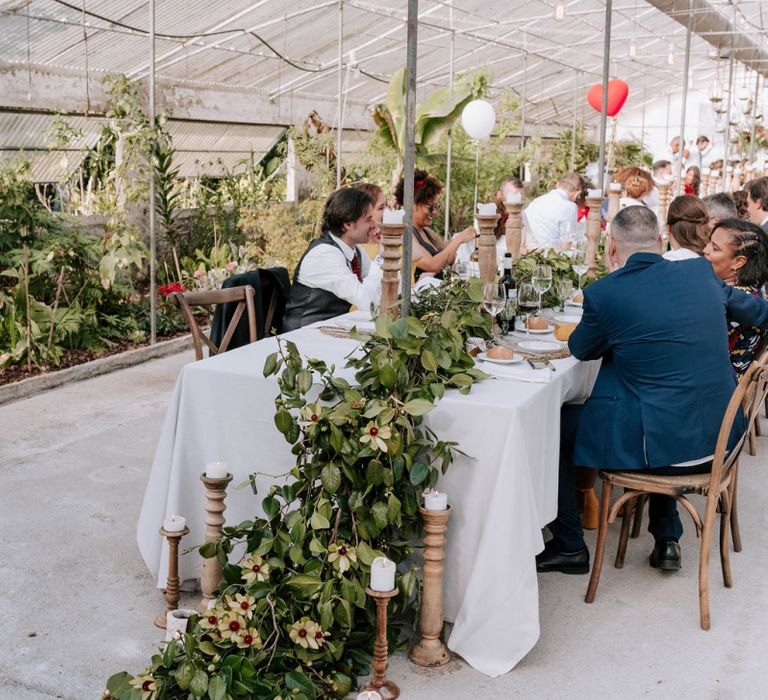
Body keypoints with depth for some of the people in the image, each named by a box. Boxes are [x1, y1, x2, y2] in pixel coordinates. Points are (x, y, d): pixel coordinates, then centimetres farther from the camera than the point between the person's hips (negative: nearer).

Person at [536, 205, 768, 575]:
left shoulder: (603, 293, -13)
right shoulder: (702, 272, 2)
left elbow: (580, 349, 7)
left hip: (658, 444, -6)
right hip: (719, 437, 6)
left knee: (555, 425, 14)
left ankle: (569, 546, 23)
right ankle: (667, 538, 35)